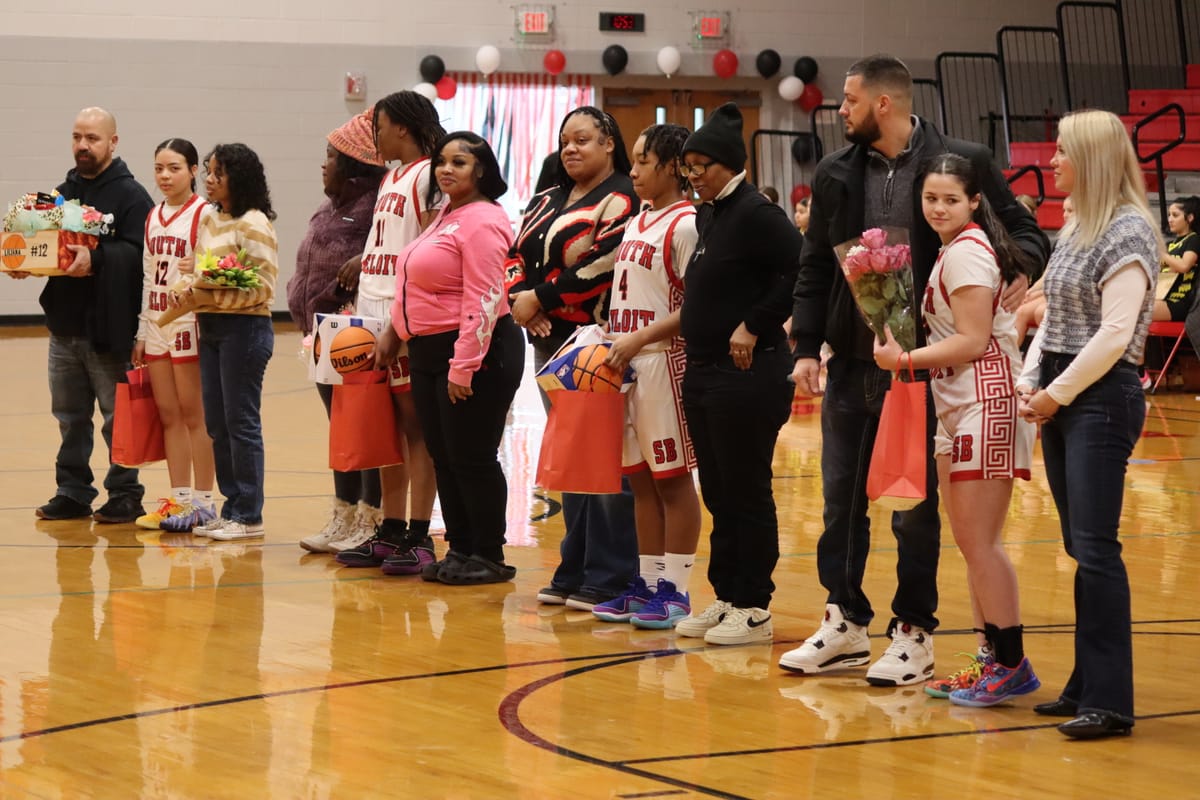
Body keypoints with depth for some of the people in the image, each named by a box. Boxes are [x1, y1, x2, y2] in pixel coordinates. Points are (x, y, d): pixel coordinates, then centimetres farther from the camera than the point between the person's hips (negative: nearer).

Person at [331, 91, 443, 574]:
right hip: (374, 316, 9)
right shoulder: (390, 180, 19)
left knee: (416, 427, -5)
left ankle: (419, 538, -3)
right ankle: (391, 533, 15)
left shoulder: (428, 175, -9)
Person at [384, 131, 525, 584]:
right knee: (443, 457, 13)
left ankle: (489, 557, 6)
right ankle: (460, 549, 21)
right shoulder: (445, 217, 16)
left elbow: (483, 300, -21)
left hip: (473, 351, -10)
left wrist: (463, 367, -23)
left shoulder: (481, 221, -15)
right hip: (428, 352, 10)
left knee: (471, 458, -4)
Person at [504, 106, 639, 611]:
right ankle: (574, 573, 18)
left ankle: (608, 579, -4)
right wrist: (519, 298, -5)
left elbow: (604, 267, -18)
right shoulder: (547, 202, 20)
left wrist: (539, 297, -12)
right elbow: (516, 256, 15)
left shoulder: (619, 201, -6)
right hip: (550, 342, 8)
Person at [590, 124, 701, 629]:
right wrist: (614, 336, 7)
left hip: (664, 359, -8)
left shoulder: (685, 224, -11)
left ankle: (674, 590, 3)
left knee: (672, 478, -2)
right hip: (626, 361, 8)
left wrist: (639, 340, -19)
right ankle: (646, 583, 19)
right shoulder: (638, 222, 15)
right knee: (640, 477, 12)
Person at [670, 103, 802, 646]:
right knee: (718, 493, 13)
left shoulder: (756, 214, -13)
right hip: (703, 372, 9)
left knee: (746, 494, -3)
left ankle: (754, 610, 4)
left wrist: (754, 326, -18)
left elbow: (800, 272, -21)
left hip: (748, 375, -9)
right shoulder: (706, 217, 13)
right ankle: (727, 598, 21)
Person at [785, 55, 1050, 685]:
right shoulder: (836, 174, 6)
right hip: (851, 363, 4)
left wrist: (1021, 267, -22)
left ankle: (914, 634, 15)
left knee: (915, 507, 4)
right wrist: (806, 347, -1)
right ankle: (846, 622, 24)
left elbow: (1022, 230, 1)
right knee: (841, 499, 10)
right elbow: (814, 267, 8)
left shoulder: (962, 163, -6)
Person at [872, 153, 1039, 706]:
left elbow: (973, 340, -18)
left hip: (985, 404, -10)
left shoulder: (965, 251, -13)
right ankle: (990, 658, 18)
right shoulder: (956, 249, 16)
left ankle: (1011, 665, -5)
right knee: (969, 539, 12)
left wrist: (904, 360, -15)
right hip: (958, 406, 10)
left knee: (979, 540, -9)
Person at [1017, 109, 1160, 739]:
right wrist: (1028, 381, 4)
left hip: (1102, 399, -8)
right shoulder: (1075, 228, 14)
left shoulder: (1128, 231, -12)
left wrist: (1057, 395, -13)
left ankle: (1110, 701, -9)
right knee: (1080, 548, 10)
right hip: (1059, 398, 8)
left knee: (1095, 548, -10)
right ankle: (1088, 684, 15)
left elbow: (1114, 334, -18)